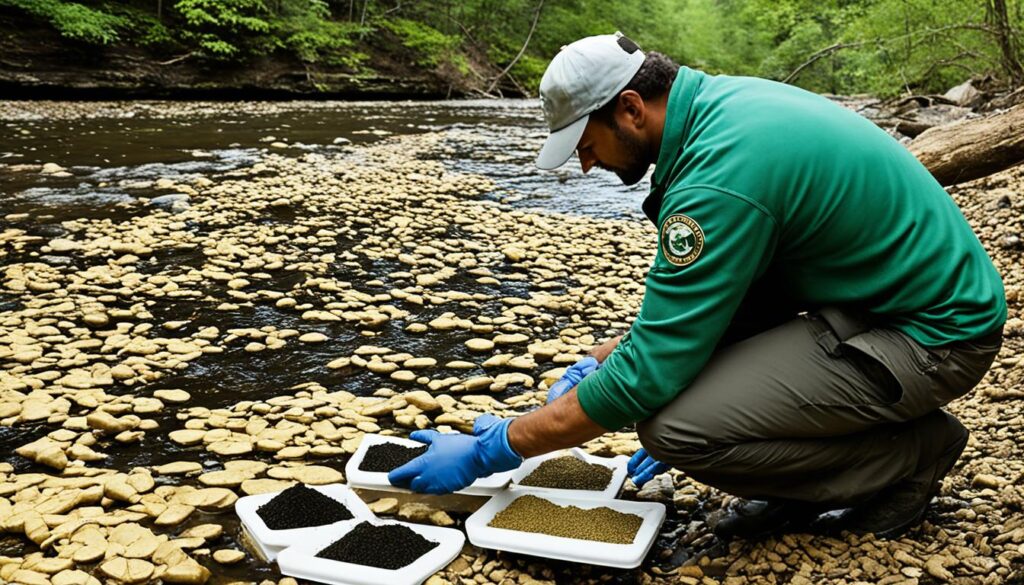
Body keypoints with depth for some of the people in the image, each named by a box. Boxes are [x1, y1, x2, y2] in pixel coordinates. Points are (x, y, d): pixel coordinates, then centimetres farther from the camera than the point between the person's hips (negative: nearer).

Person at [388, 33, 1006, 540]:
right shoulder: (721, 98, 3)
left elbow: (649, 374, -24)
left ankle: (914, 452, 2)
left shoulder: (718, 177, -27)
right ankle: (799, 485, 12)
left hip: (937, 335, -10)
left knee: (676, 428, -21)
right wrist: (606, 356, 14)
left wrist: (489, 452, -15)